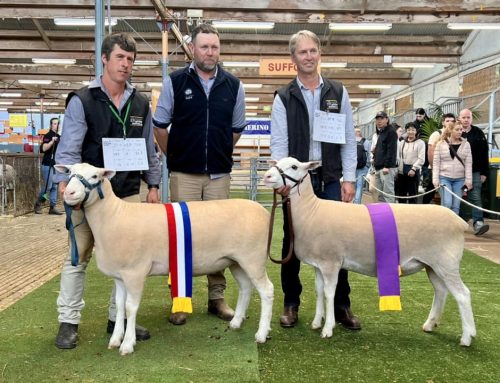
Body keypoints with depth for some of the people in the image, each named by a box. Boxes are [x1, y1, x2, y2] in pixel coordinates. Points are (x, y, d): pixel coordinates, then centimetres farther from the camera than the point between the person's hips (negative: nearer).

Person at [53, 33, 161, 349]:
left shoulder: (140, 104, 8)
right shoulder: (82, 101, -5)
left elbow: (149, 149, 12)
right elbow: (69, 148, -11)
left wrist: (153, 185, 7)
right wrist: (65, 183, -24)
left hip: (129, 193, 4)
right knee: (78, 257, 5)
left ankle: (119, 318, 21)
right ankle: (69, 322, 17)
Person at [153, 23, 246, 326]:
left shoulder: (233, 85, 4)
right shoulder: (175, 82, -1)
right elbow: (160, 125, 6)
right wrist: (174, 157, 10)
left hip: (220, 174, 2)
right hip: (184, 174, -2)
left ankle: (217, 297, 19)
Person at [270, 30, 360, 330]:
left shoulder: (338, 93, 8)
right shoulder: (284, 97, 4)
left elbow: (349, 139, 6)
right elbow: (278, 142, -2)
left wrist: (349, 178, -1)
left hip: (330, 179, 1)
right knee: (292, 242, 6)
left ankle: (342, 305, 14)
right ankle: (291, 303, 20)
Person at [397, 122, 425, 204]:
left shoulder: (420, 143, -2)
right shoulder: (402, 143, 13)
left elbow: (421, 159, -9)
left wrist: (413, 169, -16)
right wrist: (398, 169, 4)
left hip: (413, 171, -5)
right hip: (402, 171, 5)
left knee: (412, 194, -2)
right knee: (401, 193, 11)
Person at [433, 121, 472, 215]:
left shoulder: (466, 144, 5)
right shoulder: (441, 144, -1)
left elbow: (468, 163, 3)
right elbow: (436, 163, -1)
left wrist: (468, 180, -2)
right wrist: (435, 179, -7)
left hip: (459, 179, 2)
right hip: (444, 177, -2)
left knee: (456, 206, 4)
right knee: (447, 203, -12)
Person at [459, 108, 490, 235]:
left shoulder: (478, 133, 4)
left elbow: (484, 154, 4)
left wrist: (484, 172, 0)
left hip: (474, 172, 0)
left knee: (475, 198, -7)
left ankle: (478, 223, -13)